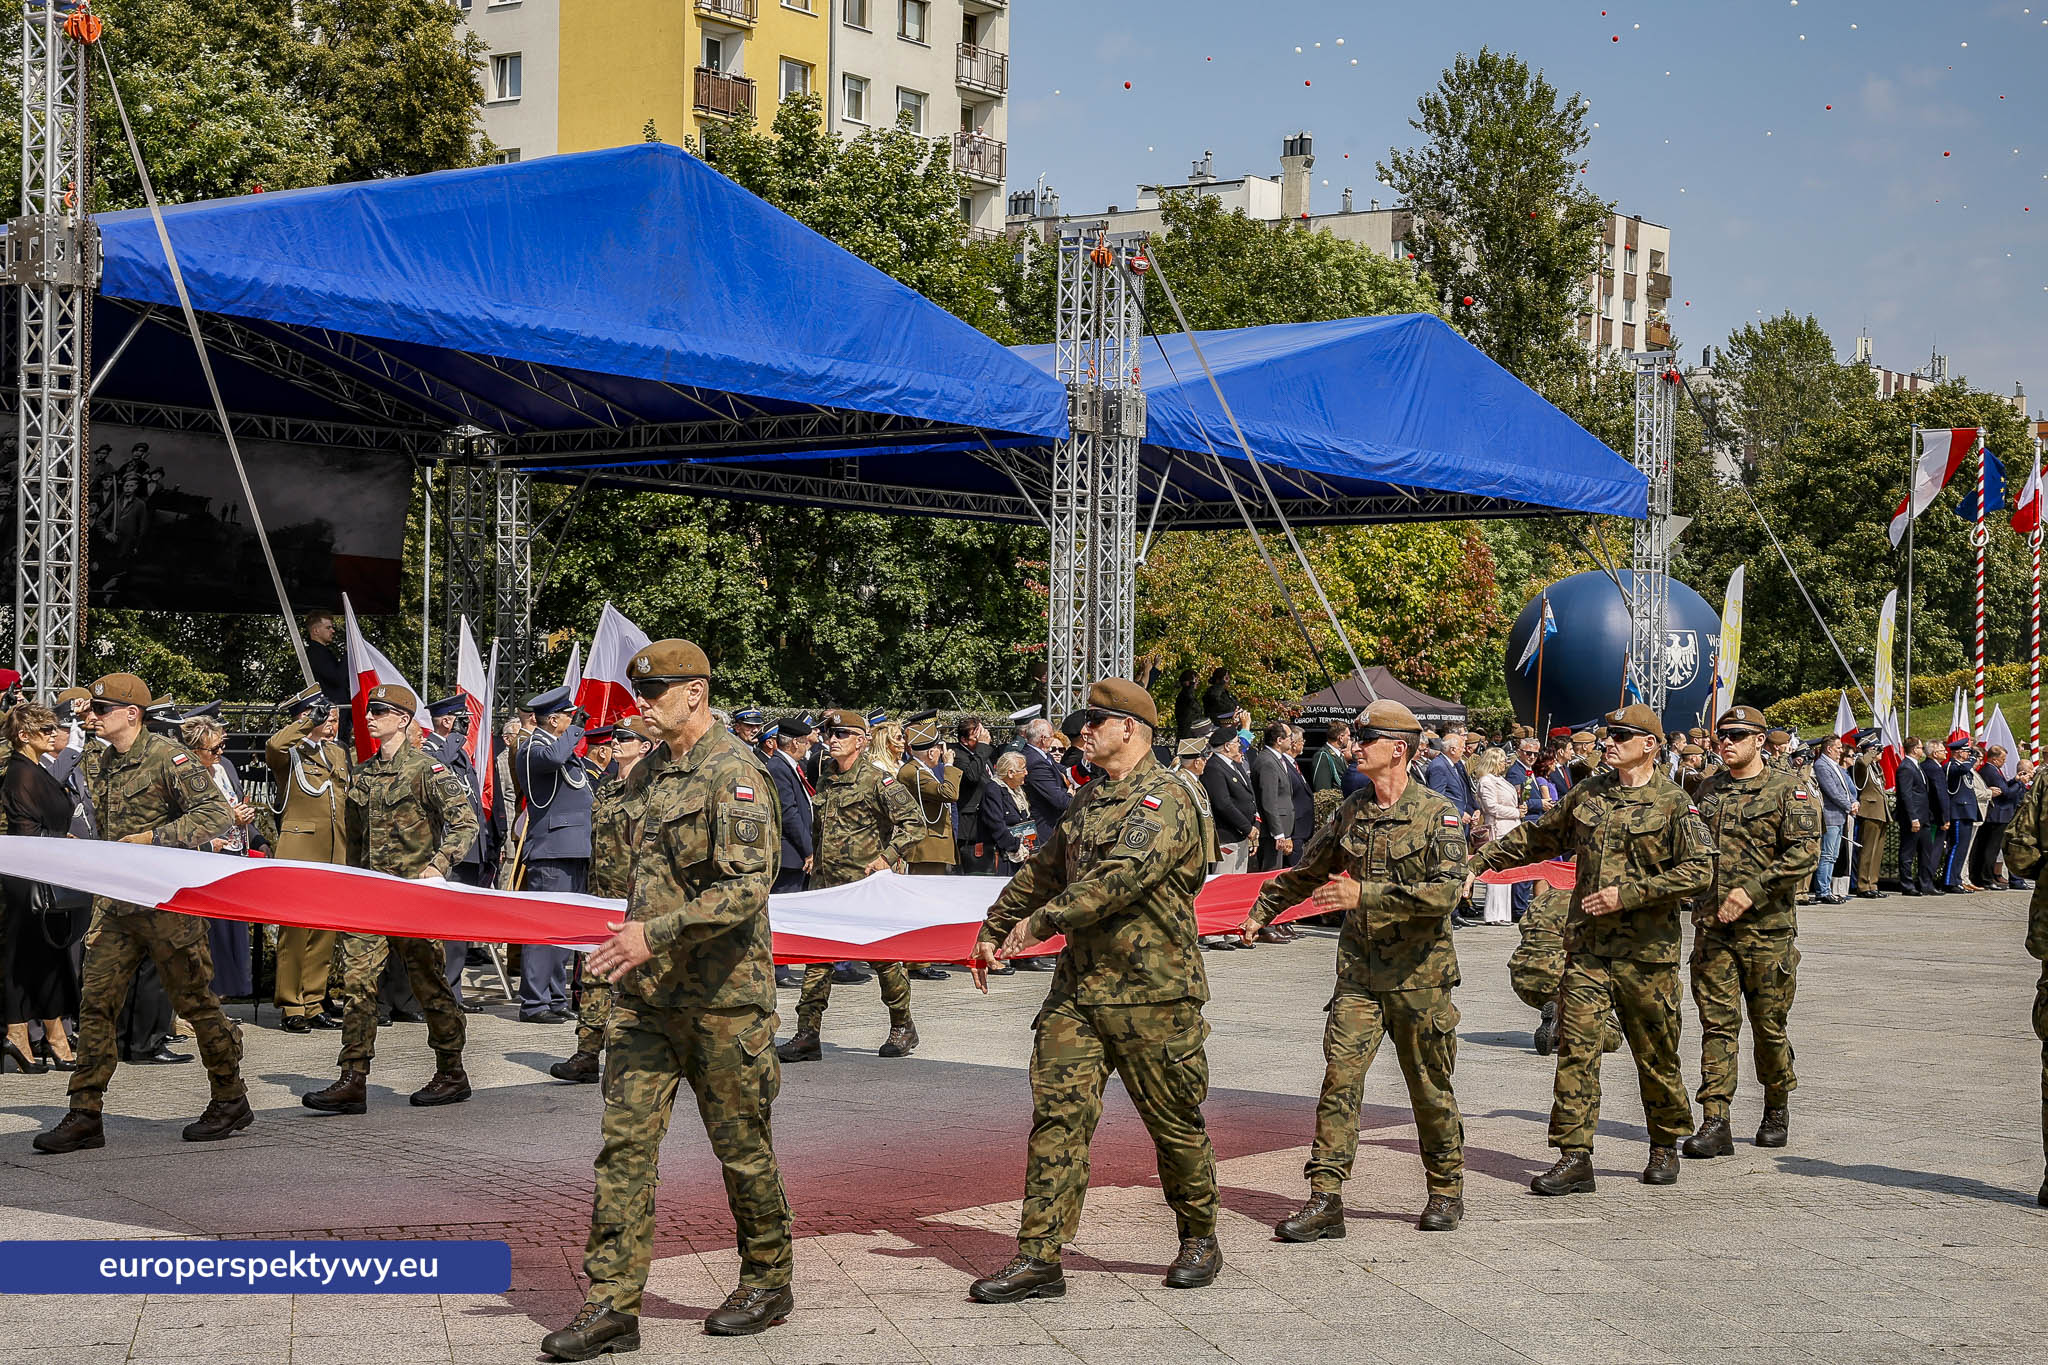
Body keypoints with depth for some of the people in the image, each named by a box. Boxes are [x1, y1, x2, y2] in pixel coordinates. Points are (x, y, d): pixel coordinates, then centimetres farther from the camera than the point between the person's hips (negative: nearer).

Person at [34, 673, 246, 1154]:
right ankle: (84, 1116, 3)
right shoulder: (107, 764, 15)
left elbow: (216, 813, -16)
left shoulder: (167, 756, -9)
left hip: (167, 902, -7)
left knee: (194, 1000, 1)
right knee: (95, 1000, 0)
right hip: (120, 904, 8)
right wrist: (100, 910, 17)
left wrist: (155, 836, -19)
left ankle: (230, 1100, 15)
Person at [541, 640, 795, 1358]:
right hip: (646, 990, 7)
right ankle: (612, 1304, 2)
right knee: (625, 1139, 0)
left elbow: (747, 887, -24)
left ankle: (769, 1281, 25)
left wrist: (657, 933, -29)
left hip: (721, 997, -7)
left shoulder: (734, 772, -15)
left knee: (740, 1144, 7)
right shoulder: (648, 771, 12)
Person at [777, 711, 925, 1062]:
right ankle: (807, 1035, -1)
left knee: (883, 955, 2)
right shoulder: (825, 780, 15)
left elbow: (914, 825, -10)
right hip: (828, 882, 6)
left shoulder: (878, 780, -7)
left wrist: (888, 857, -16)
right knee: (817, 957, -2)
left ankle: (903, 1027, 19)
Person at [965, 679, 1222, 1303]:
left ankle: (1199, 1239, 26)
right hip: (1078, 987, 7)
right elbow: (1042, 872, 27)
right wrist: (993, 931, 30)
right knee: (1057, 1112, -2)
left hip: (1152, 993, -7)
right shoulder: (1089, 798, 15)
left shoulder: (1165, 799, -12)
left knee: (1175, 1122, 7)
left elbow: (1124, 875, -26)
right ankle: (1039, 1257, -2)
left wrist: (1043, 920, -25)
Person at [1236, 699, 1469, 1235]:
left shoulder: (1437, 813, -9)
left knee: (1430, 1087, 8)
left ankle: (1446, 1190, 26)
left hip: (1419, 975, -4)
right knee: (1339, 1077, -6)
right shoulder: (1351, 812, 8)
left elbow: (1446, 890, -21)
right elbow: (1306, 872, 24)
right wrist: (1261, 912, 28)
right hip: (1359, 974, 4)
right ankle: (1325, 1199, -6)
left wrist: (1365, 895, -24)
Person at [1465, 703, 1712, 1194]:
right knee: (1576, 1046, -5)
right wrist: (1481, 860, 20)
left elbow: (1700, 870, -13)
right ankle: (1574, 1157, -4)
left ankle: (1665, 1146, 27)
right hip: (1588, 945, 4)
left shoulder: (1672, 802, -6)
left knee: (1655, 1053, 8)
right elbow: (1537, 836, 24)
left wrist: (1628, 893, -17)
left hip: (1646, 951, -4)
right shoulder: (1587, 793, 10)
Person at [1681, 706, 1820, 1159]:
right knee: (1717, 1022, -3)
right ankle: (1714, 1123, -6)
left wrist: (1752, 891, -18)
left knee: (1769, 1024, 7)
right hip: (1712, 926, 4)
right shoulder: (1709, 790, 14)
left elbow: (1805, 851, -13)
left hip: (1766, 927, -4)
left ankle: (1777, 1108, 27)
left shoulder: (1787, 790, -3)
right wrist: (1701, 903, 9)